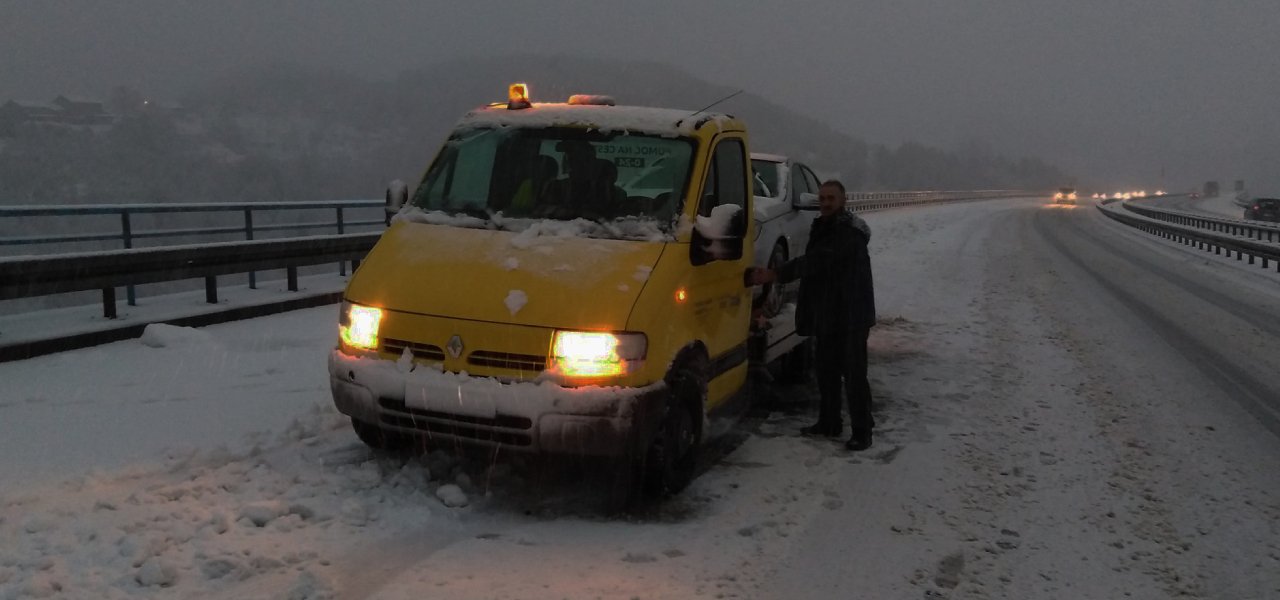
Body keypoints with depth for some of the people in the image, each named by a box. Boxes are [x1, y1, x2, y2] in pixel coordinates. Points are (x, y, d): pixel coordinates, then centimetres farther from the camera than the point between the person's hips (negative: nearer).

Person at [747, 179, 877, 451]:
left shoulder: (850, 232, -17)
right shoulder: (821, 228, 14)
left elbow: (818, 261, -28)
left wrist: (776, 274, -34)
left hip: (851, 316, -9)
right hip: (826, 315, 9)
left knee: (854, 374, -6)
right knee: (826, 372, 14)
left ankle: (862, 430, 0)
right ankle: (829, 423, 26)